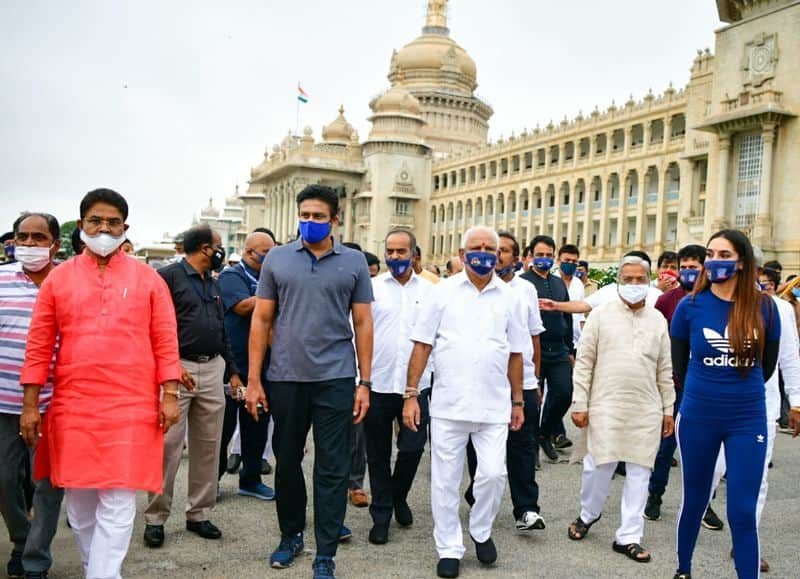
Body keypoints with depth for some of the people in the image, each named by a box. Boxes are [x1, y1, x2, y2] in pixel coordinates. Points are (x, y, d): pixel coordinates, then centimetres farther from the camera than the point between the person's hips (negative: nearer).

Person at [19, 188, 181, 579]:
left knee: (117, 505, -2)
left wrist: (169, 395, -4)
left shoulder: (147, 278, 4)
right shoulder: (58, 278, 7)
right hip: (72, 407, 2)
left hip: (131, 407, -2)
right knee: (79, 503, 13)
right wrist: (30, 404, 3)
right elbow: (39, 345, 6)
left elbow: (165, 341, 2)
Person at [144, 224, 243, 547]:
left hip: (213, 369, 7)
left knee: (208, 445, 9)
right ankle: (156, 518, 10)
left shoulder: (213, 284, 18)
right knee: (168, 446, -3)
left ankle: (199, 514, 21)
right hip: (178, 368, -7)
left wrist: (232, 370, 19)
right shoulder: (169, 276, -5)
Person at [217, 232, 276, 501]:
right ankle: (211, 480, 17)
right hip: (234, 365, -6)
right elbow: (243, 307, -22)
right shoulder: (232, 275, -5)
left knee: (258, 426, 12)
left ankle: (250, 479, 23)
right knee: (224, 424, 4)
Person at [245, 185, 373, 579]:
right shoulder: (277, 259, 4)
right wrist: (253, 379, -1)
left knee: (332, 469, 3)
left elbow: (363, 323, 4)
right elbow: (261, 320, 4)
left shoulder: (354, 262, 3)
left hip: (336, 379, -1)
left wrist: (364, 382, -1)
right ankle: (290, 535, 35)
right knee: (287, 461, 15)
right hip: (284, 378, 2)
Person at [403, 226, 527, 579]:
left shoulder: (508, 298, 7)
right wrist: (411, 394, -5)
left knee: (493, 474, -1)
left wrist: (518, 401, 13)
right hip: (448, 404, -1)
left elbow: (515, 354, 12)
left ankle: (481, 531, 28)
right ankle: (449, 549, 25)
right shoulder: (444, 291, 0)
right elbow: (422, 345, -1)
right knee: (445, 481, 7)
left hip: (494, 406, 1)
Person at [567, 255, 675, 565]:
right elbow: (584, 362, -1)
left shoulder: (658, 320, 11)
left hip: (646, 411, 3)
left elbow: (665, 369, 14)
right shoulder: (601, 314, 1)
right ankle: (588, 513, 26)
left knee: (639, 471, 5)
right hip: (606, 406, -3)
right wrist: (579, 404, -5)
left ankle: (629, 537, 16)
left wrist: (668, 408, 11)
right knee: (600, 465, -2)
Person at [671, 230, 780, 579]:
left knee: (743, 512, 0)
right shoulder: (690, 306, -6)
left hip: (748, 420, 0)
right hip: (698, 418, 0)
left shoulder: (764, 308, -4)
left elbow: (767, 366, 10)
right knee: (695, 502, 14)